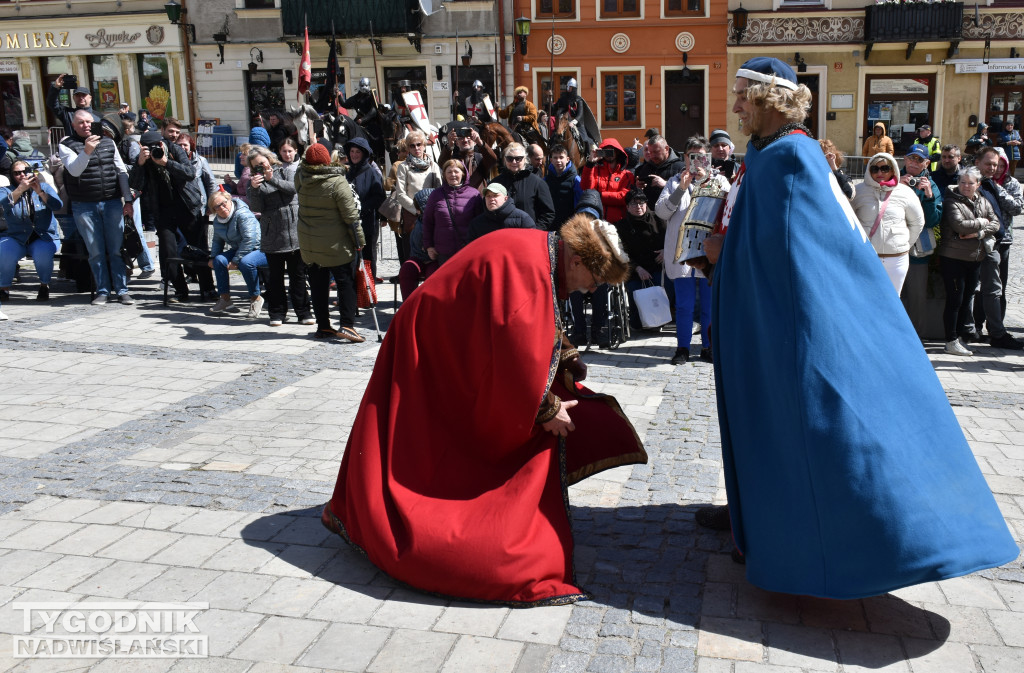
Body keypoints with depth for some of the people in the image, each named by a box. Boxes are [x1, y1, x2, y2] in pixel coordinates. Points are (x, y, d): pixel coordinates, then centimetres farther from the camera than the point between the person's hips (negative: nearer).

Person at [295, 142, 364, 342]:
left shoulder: (300, 178, -2)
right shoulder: (337, 182, -15)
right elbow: (350, 215, -13)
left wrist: (309, 155, 23)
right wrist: (359, 241, -7)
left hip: (308, 243, 5)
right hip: (336, 244, -5)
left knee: (318, 285, 12)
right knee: (346, 282, 1)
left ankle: (323, 326, 17)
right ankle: (347, 325, -6)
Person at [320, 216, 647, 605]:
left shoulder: (541, 254, 0)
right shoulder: (525, 267, -31)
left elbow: (541, 330, 11)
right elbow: (517, 348, -34)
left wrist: (566, 360, -4)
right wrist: (544, 408, -22)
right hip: (428, 358, -10)